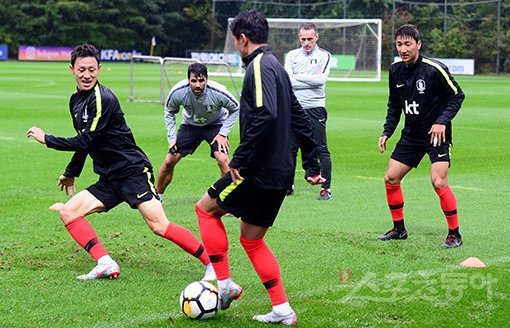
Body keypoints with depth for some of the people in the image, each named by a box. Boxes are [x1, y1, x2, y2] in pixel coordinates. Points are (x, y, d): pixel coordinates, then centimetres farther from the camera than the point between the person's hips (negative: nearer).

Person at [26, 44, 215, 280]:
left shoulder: (102, 99, -17)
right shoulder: (76, 100, 11)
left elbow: (85, 142, -19)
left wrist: (46, 139, -10)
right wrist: (71, 173, 32)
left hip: (133, 171, -9)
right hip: (109, 179, 9)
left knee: (159, 227, -18)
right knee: (67, 212, -3)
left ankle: (212, 263, -10)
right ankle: (106, 265, -9)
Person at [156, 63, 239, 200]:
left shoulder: (218, 92, -33)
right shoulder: (178, 92, -27)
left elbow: (235, 109, -12)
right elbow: (169, 112, -5)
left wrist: (223, 133, -18)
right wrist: (172, 138, -8)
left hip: (215, 125, -2)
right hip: (190, 124, 2)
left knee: (222, 159, -24)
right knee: (169, 161, -3)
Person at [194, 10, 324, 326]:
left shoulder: (260, 66, -13)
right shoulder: (278, 67, 17)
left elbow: (265, 115, -28)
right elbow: (300, 119, 20)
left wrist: (240, 159, -23)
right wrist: (312, 166, 22)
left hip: (260, 170, -9)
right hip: (280, 173, 9)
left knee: (206, 208, 7)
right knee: (251, 239, 15)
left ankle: (225, 284, 5)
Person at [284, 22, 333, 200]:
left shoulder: (324, 55, 1)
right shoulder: (292, 55, 8)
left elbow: (320, 79, -15)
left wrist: (298, 77, -8)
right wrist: (309, 81, -13)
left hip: (315, 108, -3)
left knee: (321, 149, -6)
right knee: (290, 148, 8)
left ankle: (326, 188, 0)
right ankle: (288, 185, 20)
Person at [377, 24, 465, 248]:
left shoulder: (434, 69, -18)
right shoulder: (396, 71, 1)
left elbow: (457, 96, -9)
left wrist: (442, 121, -20)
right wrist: (387, 132, 7)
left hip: (437, 134, -6)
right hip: (411, 135, 6)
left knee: (438, 182, -18)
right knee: (391, 178, 4)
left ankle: (454, 234, -4)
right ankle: (399, 229, 20)